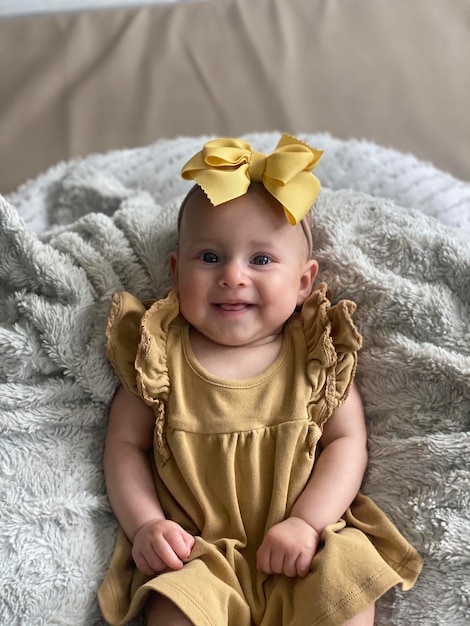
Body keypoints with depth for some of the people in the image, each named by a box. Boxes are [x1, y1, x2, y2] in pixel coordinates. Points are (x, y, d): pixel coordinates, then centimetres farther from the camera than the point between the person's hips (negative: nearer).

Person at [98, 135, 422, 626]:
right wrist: (145, 524, -9)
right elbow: (126, 443, 5)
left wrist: (306, 521, -13)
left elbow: (347, 442, 0)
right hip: (198, 552, -1)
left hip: (303, 549, 2)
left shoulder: (317, 353, 1)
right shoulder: (159, 354, 0)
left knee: (345, 585, -22)